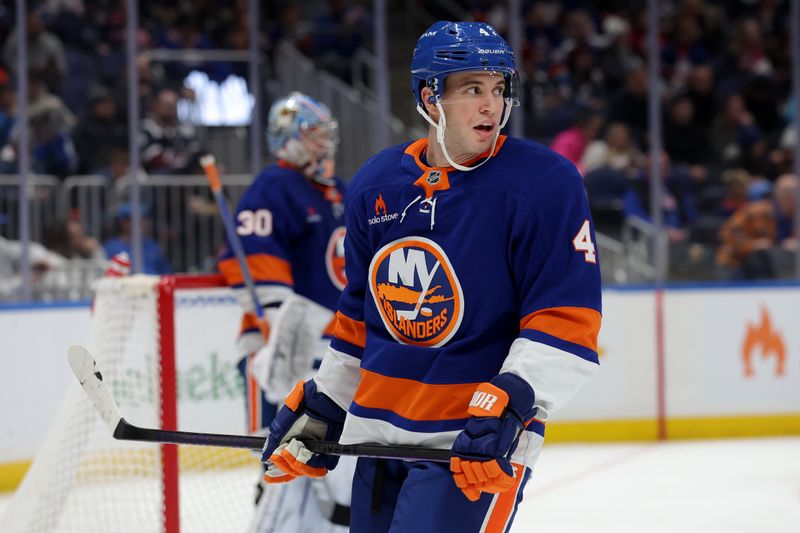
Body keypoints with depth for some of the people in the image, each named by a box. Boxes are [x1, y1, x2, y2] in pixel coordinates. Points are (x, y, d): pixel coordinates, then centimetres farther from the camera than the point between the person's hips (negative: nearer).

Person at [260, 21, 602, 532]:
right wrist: (322, 408, 19)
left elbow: (567, 319, -15)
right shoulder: (376, 185, 6)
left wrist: (514, 398, -27)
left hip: (479, 440, -6)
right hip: (381, 434, 6)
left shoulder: (544, 181, -11)